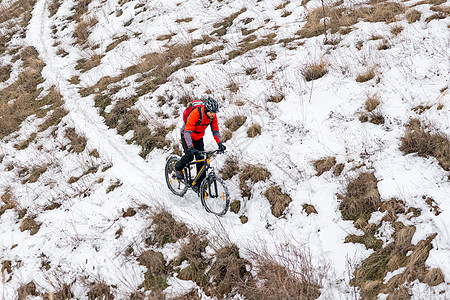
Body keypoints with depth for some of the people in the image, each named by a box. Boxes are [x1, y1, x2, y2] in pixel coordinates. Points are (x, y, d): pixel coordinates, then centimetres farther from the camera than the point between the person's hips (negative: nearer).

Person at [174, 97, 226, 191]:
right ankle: (178, 168, 7)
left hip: (199, 137, 5)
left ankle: (199, 185, 5)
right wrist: (190, 147, -50)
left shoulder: (213, 116, -16)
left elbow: (215, 131, -4)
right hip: (187, 135, -5)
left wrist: (220, 144, -18)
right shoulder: (195, 113, -35)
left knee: (201, 160, -4)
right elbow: (187, 131, -39)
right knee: (189, 156, -25)